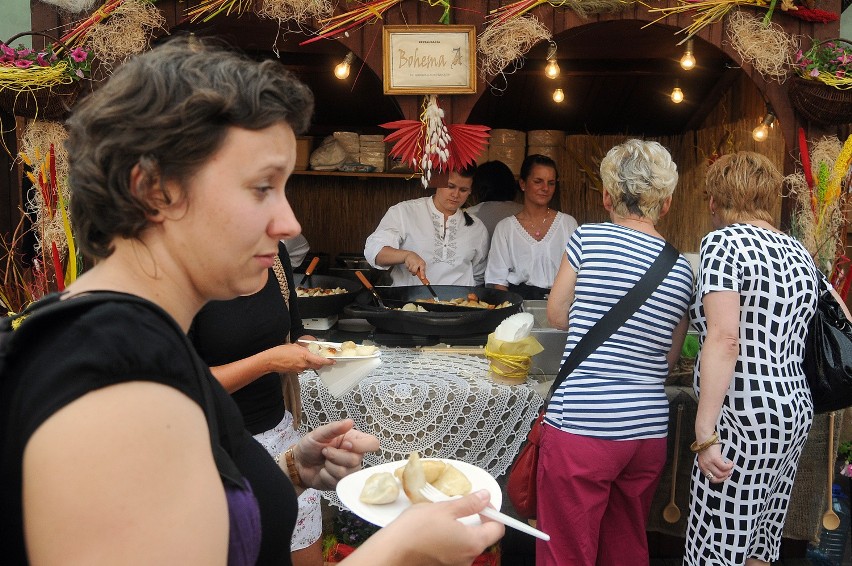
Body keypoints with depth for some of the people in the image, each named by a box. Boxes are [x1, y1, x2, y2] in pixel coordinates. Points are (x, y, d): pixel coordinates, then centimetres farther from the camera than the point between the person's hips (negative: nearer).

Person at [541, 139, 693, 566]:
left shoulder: (588, 238, -7)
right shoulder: (682, 269, 5)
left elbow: (557, 316, 5)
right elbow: (670, 358, 13)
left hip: (581, 426, -5)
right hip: (649, 430, 5)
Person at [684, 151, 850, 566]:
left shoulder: (724, 242, -9)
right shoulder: (798, 251, 13)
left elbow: (724, 338, -20)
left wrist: (705, 433, -21)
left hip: (745, 419, -8)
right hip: (797, 411, 8)